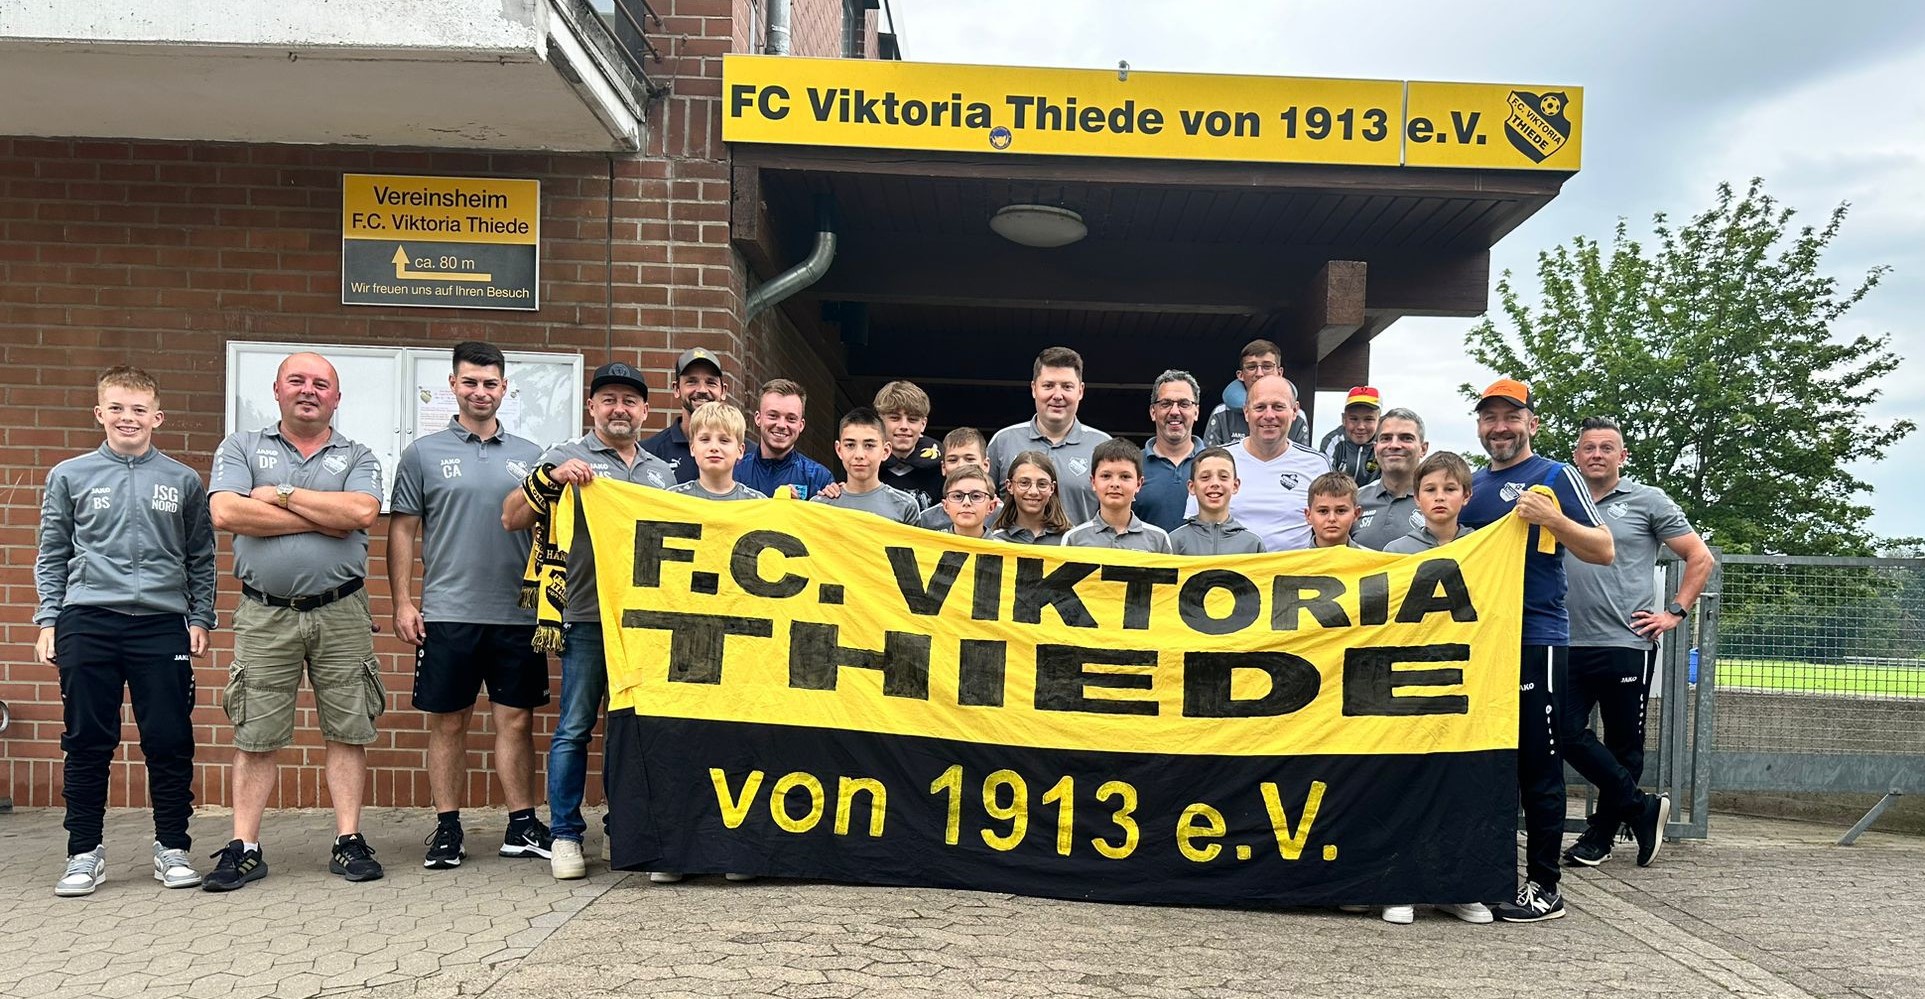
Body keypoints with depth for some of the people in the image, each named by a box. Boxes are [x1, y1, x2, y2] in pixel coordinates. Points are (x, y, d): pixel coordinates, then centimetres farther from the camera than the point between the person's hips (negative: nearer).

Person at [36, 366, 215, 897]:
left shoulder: (184, 481, 8)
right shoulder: (69, 476, 8)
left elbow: (201, 559, 12)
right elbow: (52, 555, 11)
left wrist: (200, 619, 5)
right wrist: (48, 621, 5)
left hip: (163, 624, 0)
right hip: (87, 624, 0)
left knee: (170, 742, 2)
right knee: (87, 743, 6)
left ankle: (172, 847, 14)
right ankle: (85, 852, 17)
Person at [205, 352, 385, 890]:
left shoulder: (357, 457, 9)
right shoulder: (241, 448, 9)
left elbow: (361, 512, -13)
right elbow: (226, 512, -10)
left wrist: (281, 493, -7)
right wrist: (322, 518, -10)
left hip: (341, 614, 0)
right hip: (265, 616, 0)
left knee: (348, 731, 3)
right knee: (255, 736, 4)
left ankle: (349, 841, 10)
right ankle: (244, 849, 11)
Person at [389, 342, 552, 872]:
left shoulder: (530, 456, 10)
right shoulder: (424, 454, 5)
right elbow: (403, 531, 4)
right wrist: (402, 603, -4)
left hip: (518, 614, 2)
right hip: (447, 613, -1)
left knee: (516, 721, 6)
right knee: (448, 724, 6)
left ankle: (522, 825, 15)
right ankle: (447, 829, 16)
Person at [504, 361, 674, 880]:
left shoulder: (662, 470, 18)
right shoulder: (568, 457, 4)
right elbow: (511, 519, -1)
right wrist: (550, 477, -16)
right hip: (588, 617, -4)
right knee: (574, 729, 1)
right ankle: (565, 834, 11)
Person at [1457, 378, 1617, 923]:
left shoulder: (1555, 477, -1)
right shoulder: (1472, 484, 16)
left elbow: (1603, 551, -6)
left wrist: (1552, 519, -21)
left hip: (1537, 641, -6)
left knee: (1538, 766, -2)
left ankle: (1544, 887, 6)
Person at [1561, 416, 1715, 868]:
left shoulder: (1648, 501, 3)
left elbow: (1701, 558, 5)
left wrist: (1675, 612, -3)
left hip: (1627, 645, -3)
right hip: (1570, 644, 3)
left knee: (1623, 745, 6)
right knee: (1568, 733, -4)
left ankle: (1600, 836, 20)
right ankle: (1641, 807, 13)